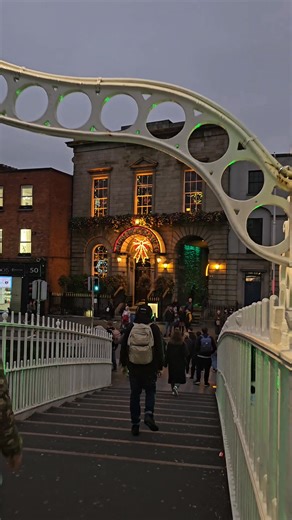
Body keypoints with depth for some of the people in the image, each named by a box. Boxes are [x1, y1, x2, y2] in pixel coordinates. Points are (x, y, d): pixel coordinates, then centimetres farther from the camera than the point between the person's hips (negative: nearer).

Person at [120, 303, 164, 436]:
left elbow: (123, 347, 5)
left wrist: (123, 363, 15)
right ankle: (148, 414, -11)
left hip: (133, 367, 1)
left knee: (135, 394, 9)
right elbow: (159, 349, -3)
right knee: (150, 391, 13)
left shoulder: (130, 328, 0)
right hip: (150, 367, -1)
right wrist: (159, 366, 5)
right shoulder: (154, 328, -4)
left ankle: (135, 424, 11)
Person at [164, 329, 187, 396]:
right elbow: (185, 354, -8)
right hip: (180, 363, -2)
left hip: (172, 363, 2)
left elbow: (167, 353, -3)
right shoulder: (182, 343, -9)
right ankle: (176, 386, -19)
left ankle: (173, 391, 16)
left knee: (172, 376, 12)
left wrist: (165, 363, 2)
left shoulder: (170, 343, -5)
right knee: (180, 376, 5)